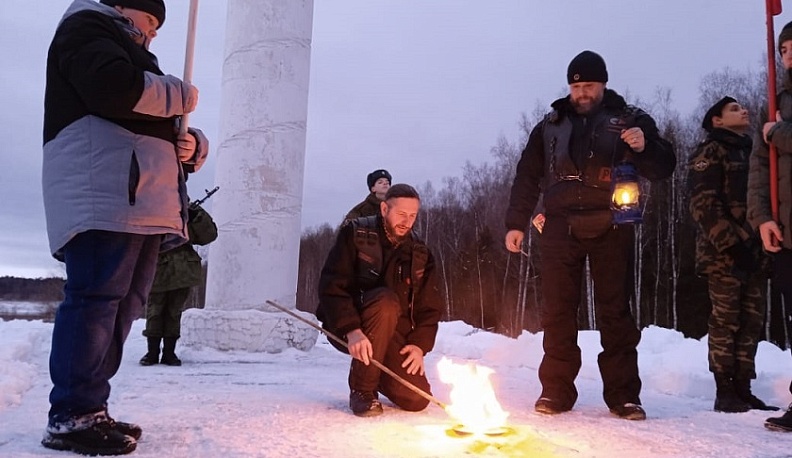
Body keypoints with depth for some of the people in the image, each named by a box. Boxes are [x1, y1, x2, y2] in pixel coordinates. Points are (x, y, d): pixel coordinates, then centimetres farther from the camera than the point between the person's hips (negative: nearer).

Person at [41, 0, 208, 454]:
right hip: (105, 192, -10)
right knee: (96, 296, -14)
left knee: (122, 304, 5)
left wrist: (192, 145, 8)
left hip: (141, 200, 10)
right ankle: (72, 417, -12)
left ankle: (89, 410, 9)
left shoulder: (134, 58, 36)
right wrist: (180, 95, 0)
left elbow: (162, 134, 32)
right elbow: (114, 88, -15)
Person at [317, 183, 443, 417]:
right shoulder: (355, 234, -8)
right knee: (386, 300, -35)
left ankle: (378, 374, 22)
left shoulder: (420, 253, 5)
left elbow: (430, 306, 6)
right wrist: (351, 330, -30)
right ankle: (362, 388, -20)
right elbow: (331, 286, -17)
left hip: (394, 335, 4)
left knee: (417, 399, -14)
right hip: (345, 329, -4)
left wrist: (420, 344, -10)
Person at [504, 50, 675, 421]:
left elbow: (662, 168, 6)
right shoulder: (550, 126, 15)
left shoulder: (630, 120, 10)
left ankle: (623, 395, 8)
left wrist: (644, 148, -15)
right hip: (560, 229, 2)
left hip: (610, 230, -1)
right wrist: (516, 222, 6)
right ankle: (556, 392, 8)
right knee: (557, 313, 1)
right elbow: (527, 178, 14)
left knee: (615, 313, 1)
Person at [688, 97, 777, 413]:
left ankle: (742, 389, 12)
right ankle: (725, 391, 1)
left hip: (755, 250, 7)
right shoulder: (710, 151, 1)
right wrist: (729, 244, -18)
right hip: (724, 251, -7)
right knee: (725, 320, -5)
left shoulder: (753, 151, 24)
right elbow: (704, 203, -10)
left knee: (752, 321, 6)